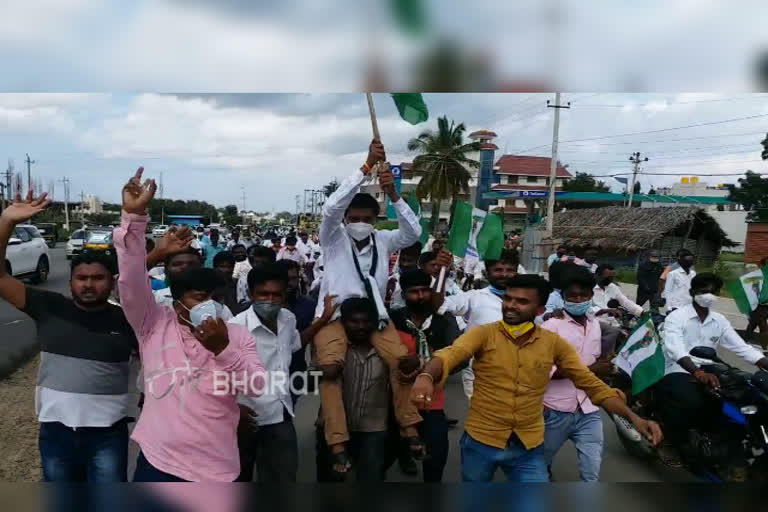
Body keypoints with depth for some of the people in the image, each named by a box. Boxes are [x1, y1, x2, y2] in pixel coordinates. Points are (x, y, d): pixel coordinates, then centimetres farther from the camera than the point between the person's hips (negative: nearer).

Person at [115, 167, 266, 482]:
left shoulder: (238, 336, 0)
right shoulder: (155, 324, -2)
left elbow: (257, 386, -9)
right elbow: (132, 279, -13)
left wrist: (223, 349, -23)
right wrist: (134, 216, -24)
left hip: (217, 470, 1)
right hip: (157, 462, -1)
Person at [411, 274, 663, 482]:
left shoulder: (553, 343, -3)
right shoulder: (483, 334, -11)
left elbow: (591, 384, 1)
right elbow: (450, 354, -28)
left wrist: (632, 417, -11)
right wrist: (426, 376, -49)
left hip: (529, 447, 1)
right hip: (480, 441, -1)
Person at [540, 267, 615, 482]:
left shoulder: (595, 324, 8)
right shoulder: (551, 326, -12)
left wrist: (604, 365, -2)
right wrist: (589, 369, -21)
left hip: (589, 411, 4)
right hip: (556, 411, -4)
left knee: (591, 475, 1)